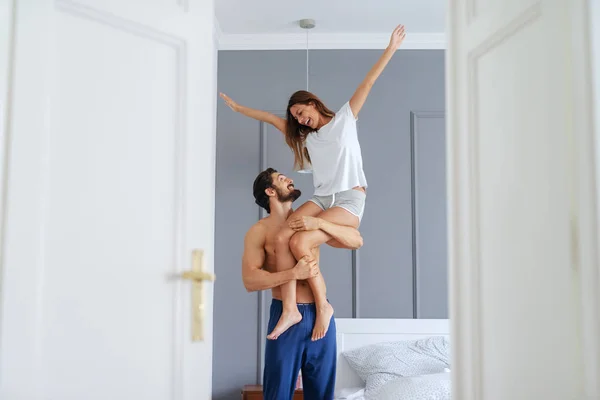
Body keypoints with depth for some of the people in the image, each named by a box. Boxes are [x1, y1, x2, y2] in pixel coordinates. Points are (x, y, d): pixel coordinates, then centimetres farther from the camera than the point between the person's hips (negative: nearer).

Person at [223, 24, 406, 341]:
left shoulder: (344, 119, 10)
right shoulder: (307, 137, 24)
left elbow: (367, 83, 4)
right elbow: (271, 118, 28)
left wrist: (391, 48, 1)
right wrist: (238, 108, 32)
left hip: (350, 200, -5)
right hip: (322, 198, 6)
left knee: (300, 242, -26)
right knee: (282, 238, -22)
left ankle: (323, 306, -11)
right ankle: (290, 310, -23)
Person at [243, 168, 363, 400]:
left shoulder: (311, 223, 10)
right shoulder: (259, 231, -2)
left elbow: (356, 241, 3)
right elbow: (250, 280, -12)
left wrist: (320, 223, -11)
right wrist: (294, 273, -22)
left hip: (320, 314, 4)